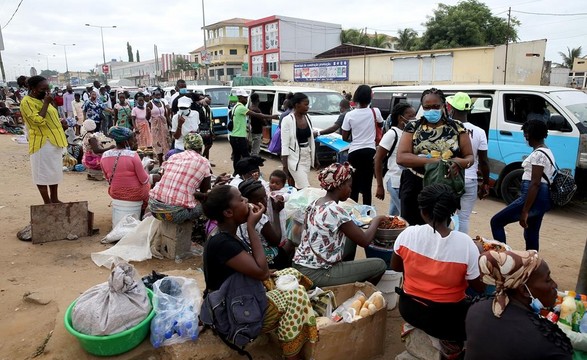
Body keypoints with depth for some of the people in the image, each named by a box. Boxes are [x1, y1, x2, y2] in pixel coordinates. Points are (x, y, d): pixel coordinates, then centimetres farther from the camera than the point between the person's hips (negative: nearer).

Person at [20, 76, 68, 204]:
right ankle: (47, 202, 8)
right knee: (43, 172, 0)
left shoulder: (42, 100, 14)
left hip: (54, 140, 9)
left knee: (55, 171, 15)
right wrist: (46, 103, -22)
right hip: (42, 143, -9)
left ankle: (55, 199, 26)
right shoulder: (27, 102, -14)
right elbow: (38, 121, -24)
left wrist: (60, 122, 9)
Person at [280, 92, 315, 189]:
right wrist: (285, 165, -15)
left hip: (307, 157, 6)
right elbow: (285, 144, -13)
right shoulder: (287, 120, -13)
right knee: (305, 188, -8)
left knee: (295, 187, 13)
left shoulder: (307, 118, 6)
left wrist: (314, 158, 15)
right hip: (294, 158, -6)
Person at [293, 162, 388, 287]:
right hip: (316, 274, -9)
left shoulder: (315, 203, 4)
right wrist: (376, 220, 2)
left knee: (351, 238, 21)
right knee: (380, 265, -2)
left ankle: (346, 275, 30)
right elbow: (365, 241, -14)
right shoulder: (336, 211, -21)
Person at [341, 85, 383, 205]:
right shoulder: (375, 112, -4)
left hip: (354, 152, 0)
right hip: (370, 151, 0)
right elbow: (380, 124, 19)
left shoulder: (350, 115, -6)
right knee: (367, 185, 4)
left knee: (354, 185, 8)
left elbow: (344, 138, 1)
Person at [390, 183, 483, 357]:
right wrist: (480, 256, 7)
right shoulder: (465, 243, -21)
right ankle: (450, 339, 6)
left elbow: (395, 267, 2)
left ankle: (418, 326, 15)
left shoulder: (408, 234, -15)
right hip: (447, 317, -3)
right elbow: (479, 288, -8)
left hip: (409, 309, 4)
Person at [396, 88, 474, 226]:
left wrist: (460, 162, -18)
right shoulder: (413, 127, 2)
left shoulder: (457, 127, 4)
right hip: (414, 189, 0)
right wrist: (433, 161, -20)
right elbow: (401, 157, -9)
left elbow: (470, 157, 7)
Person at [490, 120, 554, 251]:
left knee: (496, 222, -4)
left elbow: (535, 184, -21)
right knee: (532, 233, 15)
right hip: (543, 198, 10)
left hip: (535, 197, -10)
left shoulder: (538, 154, -15)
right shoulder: (547, 152, 17)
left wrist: (525, 211, -23)